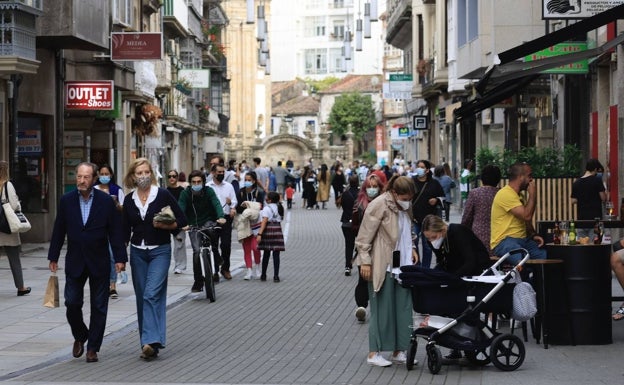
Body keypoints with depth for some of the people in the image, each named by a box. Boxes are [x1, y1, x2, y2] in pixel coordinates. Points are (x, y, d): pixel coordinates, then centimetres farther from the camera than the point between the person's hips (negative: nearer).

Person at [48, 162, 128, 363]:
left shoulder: (106, 201, -5)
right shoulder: (66, 200, 0)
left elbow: (115, 231, -4)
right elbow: (59, 231, 5)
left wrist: (120, 258, -7)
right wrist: (53, 257, 6)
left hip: (99, 262, -1)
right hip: (75, 261, 1)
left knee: (99, 307, 3)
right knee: (72, 303, -1)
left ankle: (93, 347, 12)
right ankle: (80, 337, 25)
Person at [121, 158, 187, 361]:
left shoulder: (163, 195, -5)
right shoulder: (129, 200, 6)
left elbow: (182, 221, -1)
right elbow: (125, 230, 9)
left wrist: (165, 226, -17)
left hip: (160, 251, -4)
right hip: (138, 252, 4)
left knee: (152, 294, -16)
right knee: (142, 298, 6)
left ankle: (151, 341, -23)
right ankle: (149, 343, 13)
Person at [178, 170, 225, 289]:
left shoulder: (209, 191, -9)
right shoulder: (185, 193, -8)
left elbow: (216, 204, -22)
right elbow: (180, 209, -17)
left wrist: (220, 217, -42)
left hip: (208, 221, 0)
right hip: (193, 225, 0)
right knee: (196, 251, -12)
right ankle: (198, 281, -1)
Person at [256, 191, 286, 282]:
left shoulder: (267, 208, -8)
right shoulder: (279, 207, 10)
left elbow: (264, 221, -16)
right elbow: (280, 218, 12)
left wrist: (259, 234, -19)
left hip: (268, 230, -3)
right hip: (277, 229, 3)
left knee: (266, 254, 8)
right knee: (276, 254, 1)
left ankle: (263, 275, 15)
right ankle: (276, 276, -3)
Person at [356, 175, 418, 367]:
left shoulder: (405, 207, 10)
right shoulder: (379, 206, -14)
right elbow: (364, 236, -14)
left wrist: (411, 248, 12)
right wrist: (365, 261, -17)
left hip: (401, 265, 7)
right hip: (382, 266, -7)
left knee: (403, 308, 7)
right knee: (382, 309, -3)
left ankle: (399, 351, 15)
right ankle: (374, 353, 5)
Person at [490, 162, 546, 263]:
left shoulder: (518, 196, 20)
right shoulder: (505, 194, -12)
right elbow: (527, 216, -18)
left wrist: (534, 235, 7)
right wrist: (533, 194, -7)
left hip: (522, 240, 9)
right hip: (504, 241, -9)